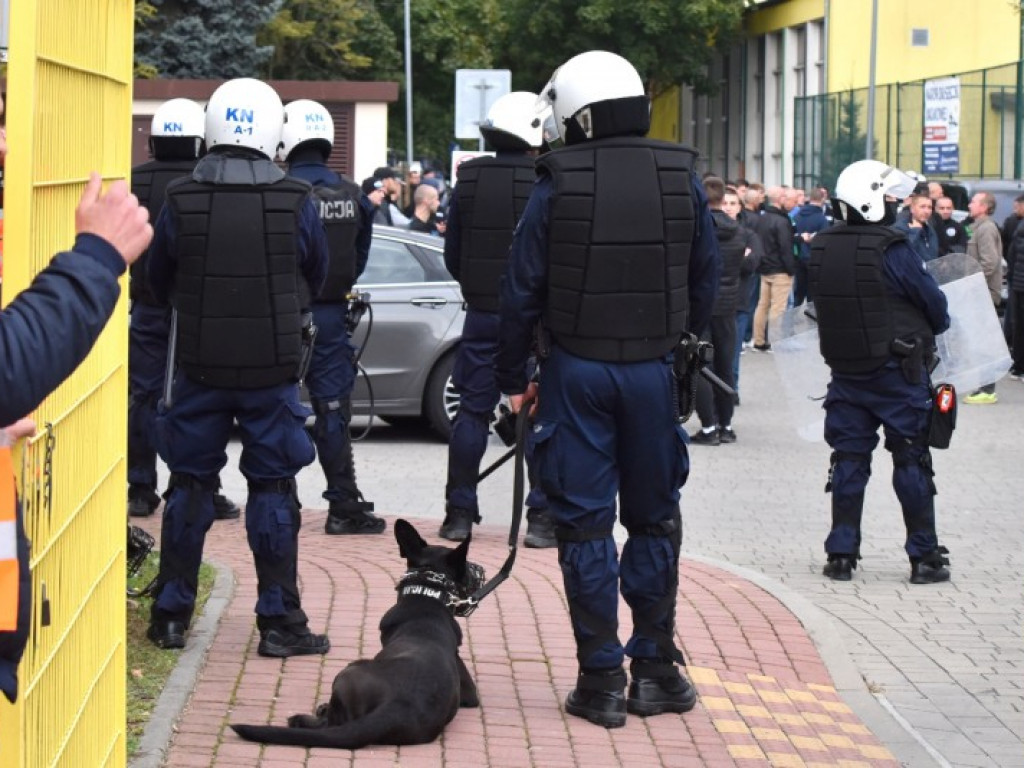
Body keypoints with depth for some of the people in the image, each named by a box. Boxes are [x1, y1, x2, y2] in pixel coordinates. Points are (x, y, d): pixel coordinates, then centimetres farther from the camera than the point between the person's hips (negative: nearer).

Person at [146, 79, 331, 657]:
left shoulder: (182, 200, -7)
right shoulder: (297, 202, -9)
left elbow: (161, 282, 7)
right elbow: (316, 278, 5)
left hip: (201, 365, 1)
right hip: (274, 368, -1)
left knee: (190, 485, 11)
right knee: (273, 490, 6)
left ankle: (171, 615, 15)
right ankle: (279, 621, 8)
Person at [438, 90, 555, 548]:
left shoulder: (469, 180, 3)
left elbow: (452, 254, 9)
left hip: (481, 315, 4)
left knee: (472, 411, 10)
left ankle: (459, 513, 12)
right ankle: (543, 517, -1)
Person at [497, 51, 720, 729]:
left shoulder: (558, 183, -7)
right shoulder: (682, 179, 0)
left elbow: (523, 290, -4)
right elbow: (706, 283, 7)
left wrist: (514, 378, 5)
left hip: (577, 368, -2)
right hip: (653, 368, 2)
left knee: (585, 523, 4)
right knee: (654, 520, 13)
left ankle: (601, 680, 5)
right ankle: (654, 669, 16)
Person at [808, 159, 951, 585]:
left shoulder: (820, 248, -2)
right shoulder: (892, 250, -18)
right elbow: (935, 304, -8)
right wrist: (932, 329, 14)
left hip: (844, 370, 5)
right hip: (898, 371, -5)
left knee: (848, 459, 11)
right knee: (911, 461, 4)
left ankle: (841, 554, 10)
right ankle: (924, 557, 9)